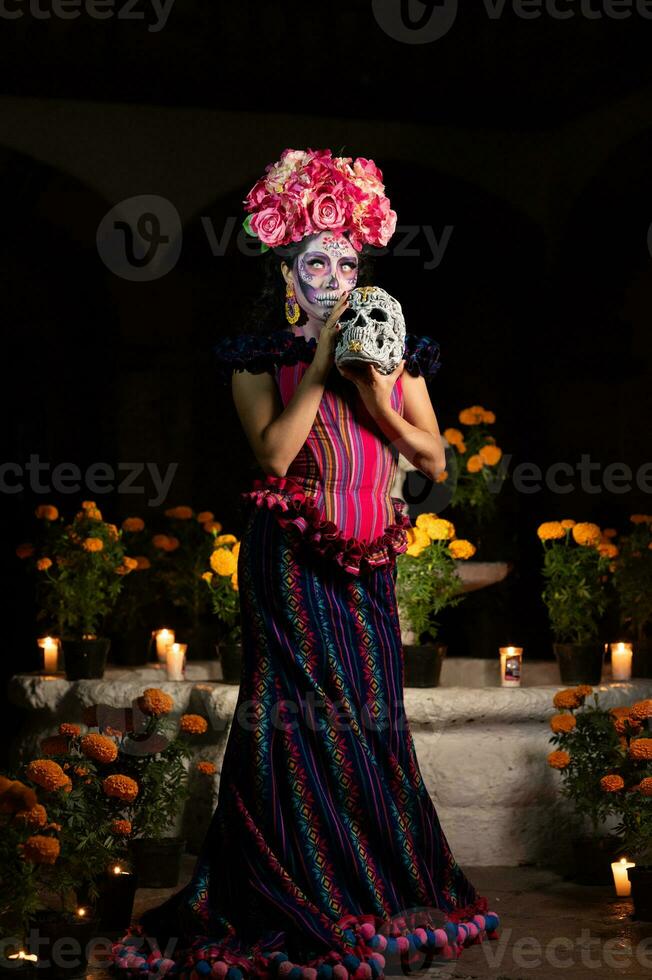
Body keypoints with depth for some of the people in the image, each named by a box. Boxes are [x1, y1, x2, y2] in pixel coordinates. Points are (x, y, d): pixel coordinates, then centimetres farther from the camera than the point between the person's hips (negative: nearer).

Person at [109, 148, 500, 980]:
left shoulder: (394, 352, 9)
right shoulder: (259, 358, 0)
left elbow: (434, 460, 5)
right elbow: (274, 453, -14)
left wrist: (378, 399, -9)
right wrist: (318, 365, -14)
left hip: (367, 566, 3)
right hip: (291, 565, -3)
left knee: (371, 717, 8)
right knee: (303, 720, -2)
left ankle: (382, 892, 21)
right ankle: (304, 910, 8)